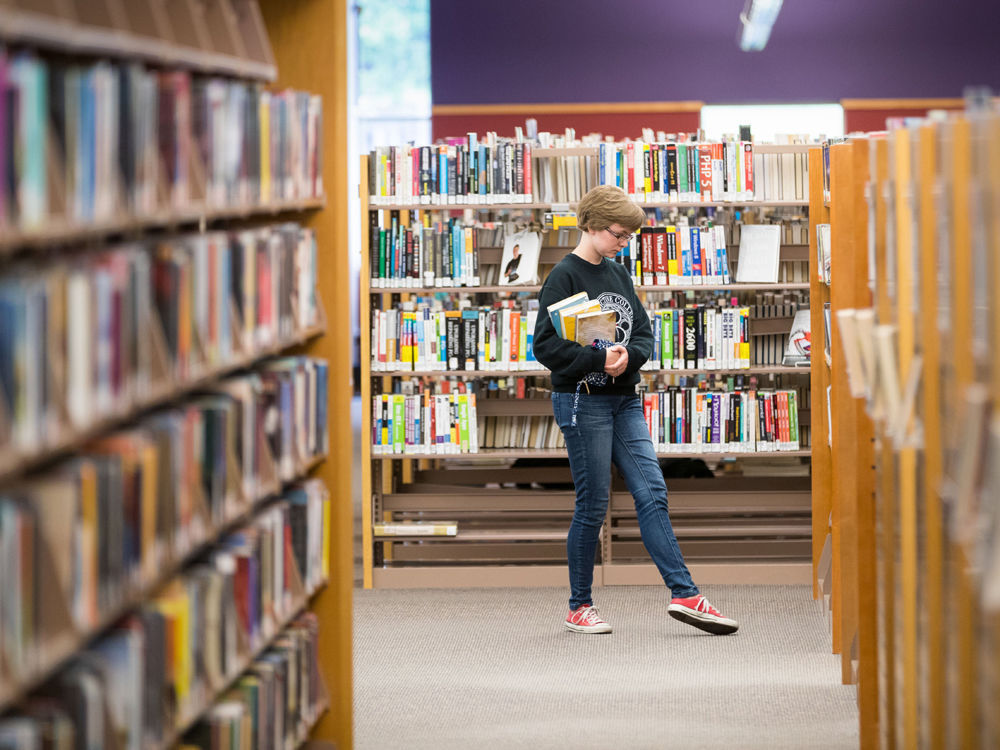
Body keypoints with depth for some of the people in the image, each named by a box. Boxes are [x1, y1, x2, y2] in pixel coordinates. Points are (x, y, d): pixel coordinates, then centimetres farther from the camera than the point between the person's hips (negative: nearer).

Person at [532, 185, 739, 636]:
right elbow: (546, 345, -14)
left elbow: (644, 334, 12)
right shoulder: (564, 277, -8)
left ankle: (684, 594, -3)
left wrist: (627, 356, -10)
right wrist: (599, 359, -22)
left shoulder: (618, 275, 13)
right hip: (582, 400, -7)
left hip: (624, 399, 7)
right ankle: (579, 607, 11)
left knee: (652, 494, -1)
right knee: (592, 508, -1)